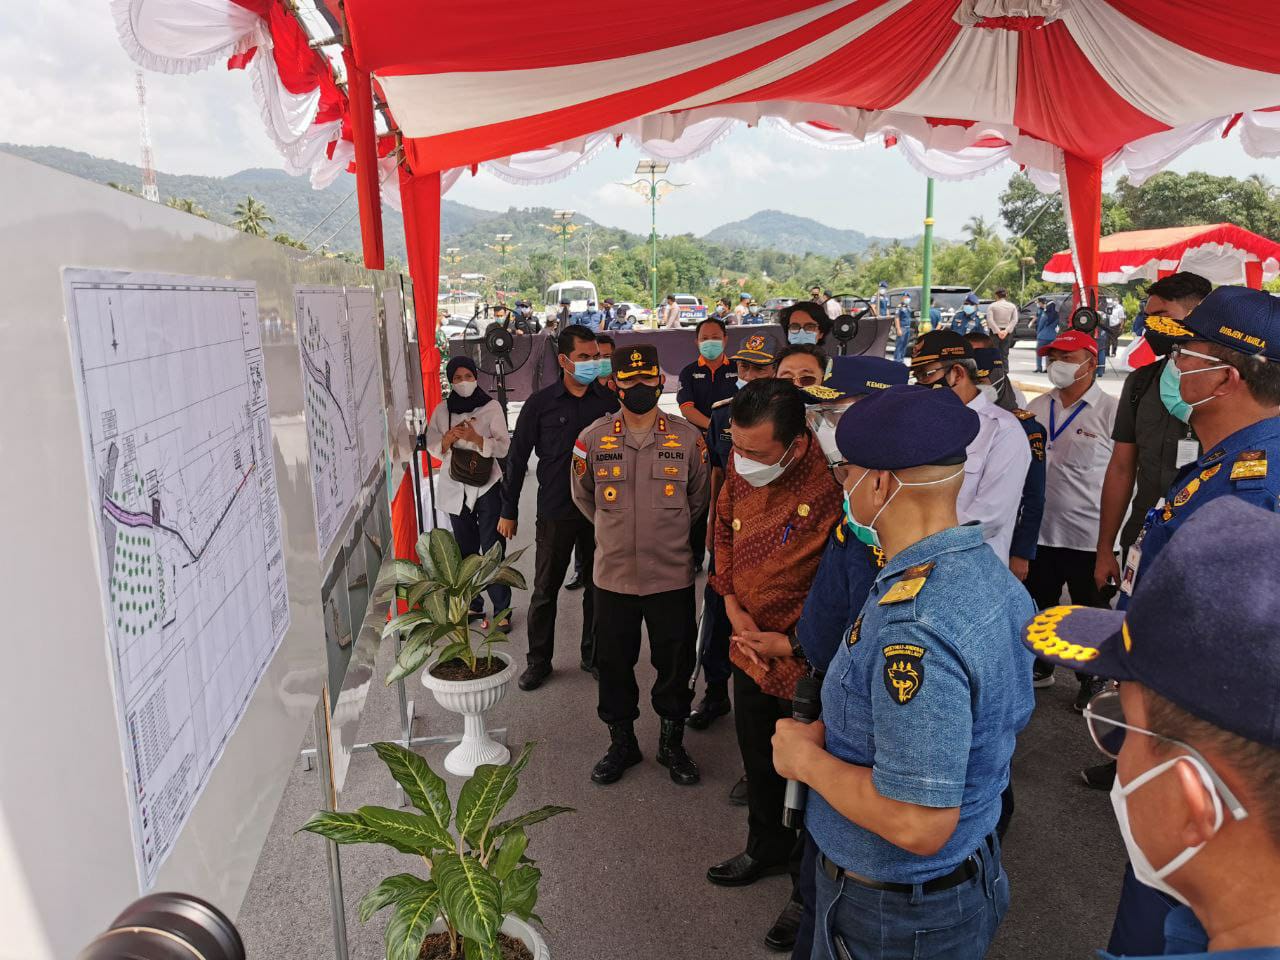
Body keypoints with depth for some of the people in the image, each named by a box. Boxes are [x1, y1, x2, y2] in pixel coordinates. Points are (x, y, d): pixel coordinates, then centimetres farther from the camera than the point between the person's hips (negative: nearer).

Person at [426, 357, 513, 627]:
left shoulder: (491, 407, -2)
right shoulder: (441, 410, 7)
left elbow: (504, 447, -6)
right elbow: (432, 447, 6)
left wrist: (475, 438, -22)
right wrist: (449, 438, -15)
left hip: (487, 486, -3)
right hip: (455, 488, 3)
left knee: (491, 549, -6)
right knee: (465, 549, 10)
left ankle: (501, 610, 0)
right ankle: (472, 605, 22)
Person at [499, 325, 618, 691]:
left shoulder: (610, 401, 1)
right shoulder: (540, 404, -3)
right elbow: (518, 458, 1)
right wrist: (509, 511, 1)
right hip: (555, 512, -1)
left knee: (598, 587, 11)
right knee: (545, 590, 7)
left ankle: (594, 655, 28)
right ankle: (539, 661, 22)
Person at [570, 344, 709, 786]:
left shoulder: (688, 438, -4)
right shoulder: (593, 439, -4)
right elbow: (583, 495, 12)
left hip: (672, 576, 0)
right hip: (613, 576, 1)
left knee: (675, 664, 12)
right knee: (614, 664, 12)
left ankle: (672, 744, 33)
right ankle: (621, 742, 33)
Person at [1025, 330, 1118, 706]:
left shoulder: (1110, 412, -12)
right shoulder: (1037, 408, 5)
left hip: (1088, 536, -5)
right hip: (1039, 531, 5)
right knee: (1038, 606, 19)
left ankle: (1093, 679, 33)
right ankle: (1039, 667, 39)